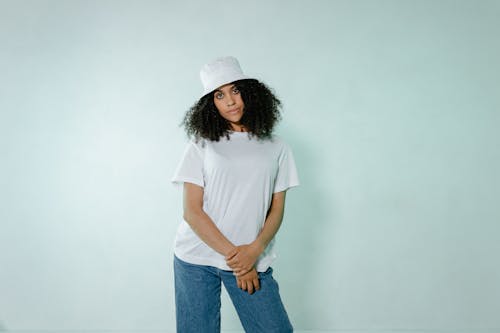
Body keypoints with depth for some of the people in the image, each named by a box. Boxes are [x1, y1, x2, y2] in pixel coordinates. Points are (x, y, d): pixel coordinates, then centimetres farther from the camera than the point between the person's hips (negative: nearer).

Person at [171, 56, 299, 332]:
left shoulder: (276, 148, 7)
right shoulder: (202, 144, 2)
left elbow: (276, 210, 4)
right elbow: (192, 211, -4)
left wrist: (254, 251, -13)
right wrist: (233, 254, -10)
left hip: (253, 260, 1)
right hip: (196, 259, 0)